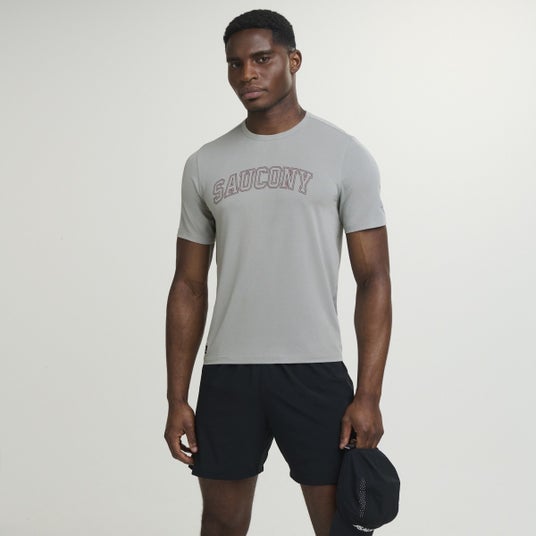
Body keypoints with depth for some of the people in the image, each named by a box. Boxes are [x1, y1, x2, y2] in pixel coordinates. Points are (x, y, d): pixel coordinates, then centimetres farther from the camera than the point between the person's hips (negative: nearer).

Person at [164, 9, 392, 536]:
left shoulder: (345, 156, -2)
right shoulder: (205, 165, 7)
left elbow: (373, 280, -4)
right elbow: (189, 286, 9)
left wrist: (369, 395, -12)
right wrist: (177, 398, 4)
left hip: (315, 372, -3)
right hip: (226, 374, 3)